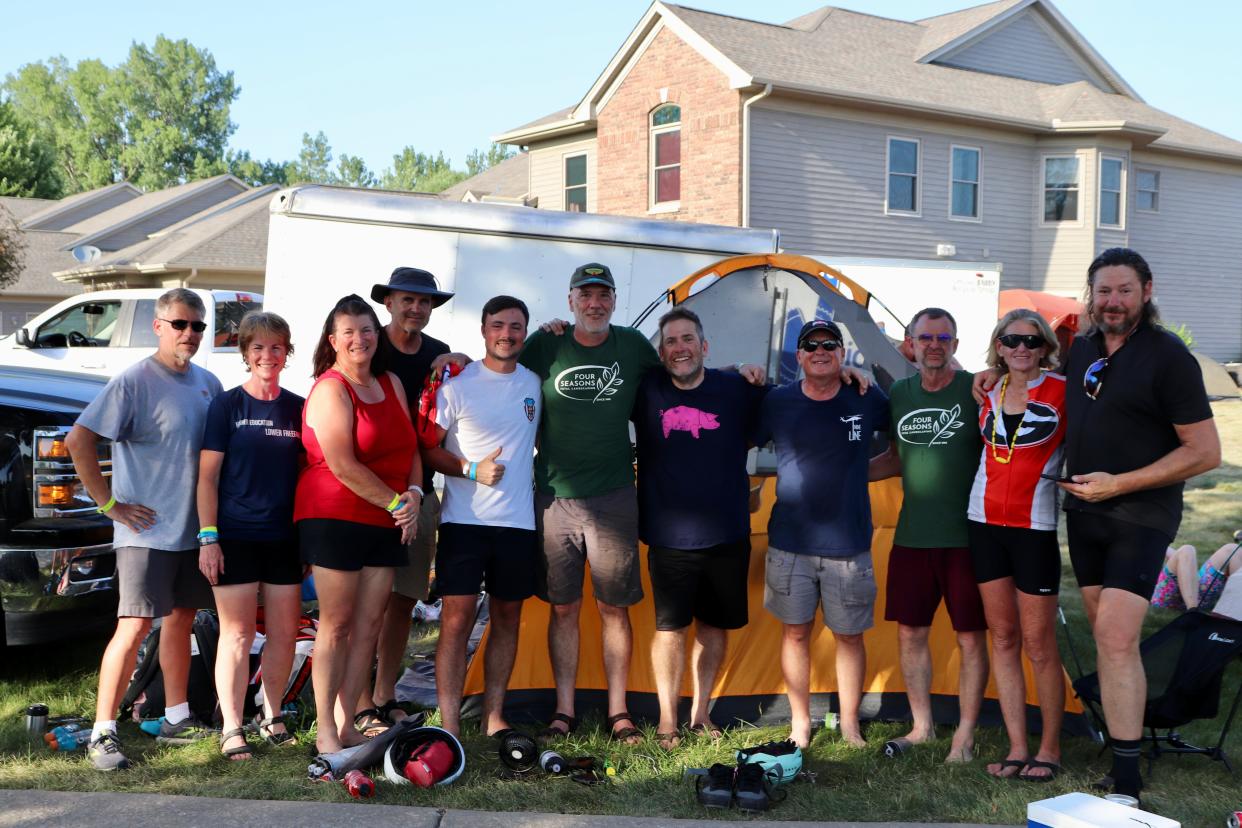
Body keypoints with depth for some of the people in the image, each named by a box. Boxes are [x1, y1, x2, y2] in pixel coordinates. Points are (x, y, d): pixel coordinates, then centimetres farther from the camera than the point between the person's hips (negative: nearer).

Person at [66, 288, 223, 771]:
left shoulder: (207, 383, 8)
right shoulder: (134, 381, -12)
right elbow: (79, 441, -16)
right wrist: (110, 503, -15)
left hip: (193, 530, 7)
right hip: (146, 530, -7)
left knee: (181, 619, 15)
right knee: (135, 627, -9)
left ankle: (177, 719, 26)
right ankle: (103, 733, -1)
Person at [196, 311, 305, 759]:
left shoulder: (298, 408, 8)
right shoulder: (227, 404, -1)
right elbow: (207, 475, -3)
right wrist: (208, 536, -10)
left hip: (285, 538, 4)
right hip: (236, 537, -4)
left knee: (284, 633, 7)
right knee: (237, 634, -2)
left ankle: (272, 717, 23)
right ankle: (231, 729, 7)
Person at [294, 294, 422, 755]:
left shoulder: (390, 384, 14)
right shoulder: (330, 390, -9)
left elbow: (410, 446, 14)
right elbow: (343, 465, -17)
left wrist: (413, 494, -4)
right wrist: (396, 502, -13)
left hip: (386, 524, 7)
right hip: (334, 518, -7)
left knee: (369, 624, 6)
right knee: (336, 624, -3)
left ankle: (346, 724, 14)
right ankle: (325, 732, 4)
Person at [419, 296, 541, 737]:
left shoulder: (534, 383, 8)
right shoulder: (457, 383, -5)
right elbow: (427, 449, -4)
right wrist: (472, 471, -16)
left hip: (519, 522, 5)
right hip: (464, 520, -4)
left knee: (508, 618, 10)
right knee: (457, 618, -9)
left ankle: (494, 717, 21)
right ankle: (449, 726, -5)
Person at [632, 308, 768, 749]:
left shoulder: (738, 390, -1)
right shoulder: (646, 390, -3)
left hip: (727, 535, 2)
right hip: (669, 538, -2)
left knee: (714, 625, 12)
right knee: (670, 626, 0)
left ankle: (700, 713, 27)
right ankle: (667, 721, 14)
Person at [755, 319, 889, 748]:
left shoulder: (868, 401, -2)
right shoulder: (777, 402, -2)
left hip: (848, 545, 0)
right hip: (790, 542, 0)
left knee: (849, 634, 8)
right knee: (795, 632, 7)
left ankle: (850, 725, 23)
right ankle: (800, 724, 22)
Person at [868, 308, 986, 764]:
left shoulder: (976, 391, -8)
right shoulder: (899, 394, 7)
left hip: (965, 536, -5)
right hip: (911, 536, 5)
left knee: (971, 638, 3)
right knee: (910, 633, 10)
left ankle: (964, 736, 15)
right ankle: (921, 727, 25)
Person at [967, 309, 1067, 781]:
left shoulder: (1062, 392, -6)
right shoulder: (988, 393, 8)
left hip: (1036, 526, -5)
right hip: (986, 522, 5)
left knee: (1038, 644, -2)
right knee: (1002, 638, 7)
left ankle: (1050, 749, 12)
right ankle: (1017, 749, 13)